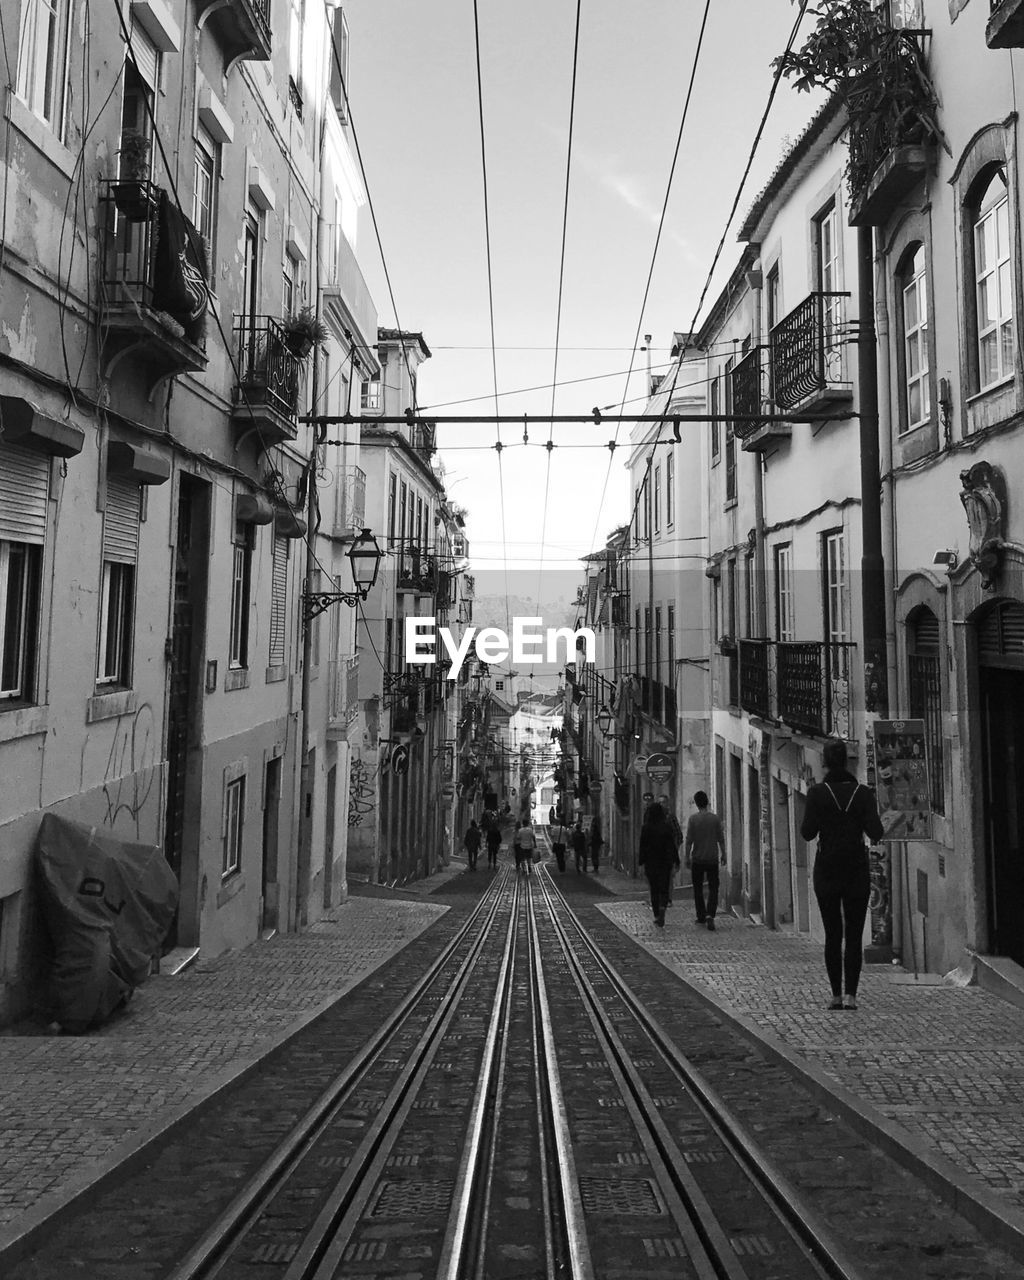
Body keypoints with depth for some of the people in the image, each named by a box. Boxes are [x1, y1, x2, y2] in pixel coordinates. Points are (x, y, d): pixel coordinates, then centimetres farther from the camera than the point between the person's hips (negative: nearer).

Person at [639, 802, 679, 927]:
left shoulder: (645, 828, -6)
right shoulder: (667, 827, -4)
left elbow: (642, 846, -5)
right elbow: (672, 845, -3)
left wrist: (642, 864, -1)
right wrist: (675, 862, 3)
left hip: (651, 862, 0)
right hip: (665, 862, 0)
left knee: (654, 889, 12)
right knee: (664, 889, 7)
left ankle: (657, 916, 14)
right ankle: (662, 908, -19)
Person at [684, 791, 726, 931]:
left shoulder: (693, 818, -6)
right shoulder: (715, 818, -2)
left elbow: (689, 840, -7)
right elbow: (721, 839, 1)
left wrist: (687, 857, 0)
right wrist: (723, 855, 12)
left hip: (697, 859, -1)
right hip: (712, 859, 1)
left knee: (698, 889, 12)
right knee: (713, 888, 4)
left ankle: (701, 917, 17)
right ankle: (710, 915, -13)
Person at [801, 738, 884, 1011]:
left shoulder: (817, 792, -7)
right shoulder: (863, 793, -2)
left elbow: (807, 832, -8)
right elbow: (875, 832, -8)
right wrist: (874, 834, 14)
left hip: (827, 871, 0)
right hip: (857, 870, 1)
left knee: (832, 935, 8)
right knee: (854, 935, 6)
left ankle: (836, 994, 5)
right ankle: (851, 995, -1)